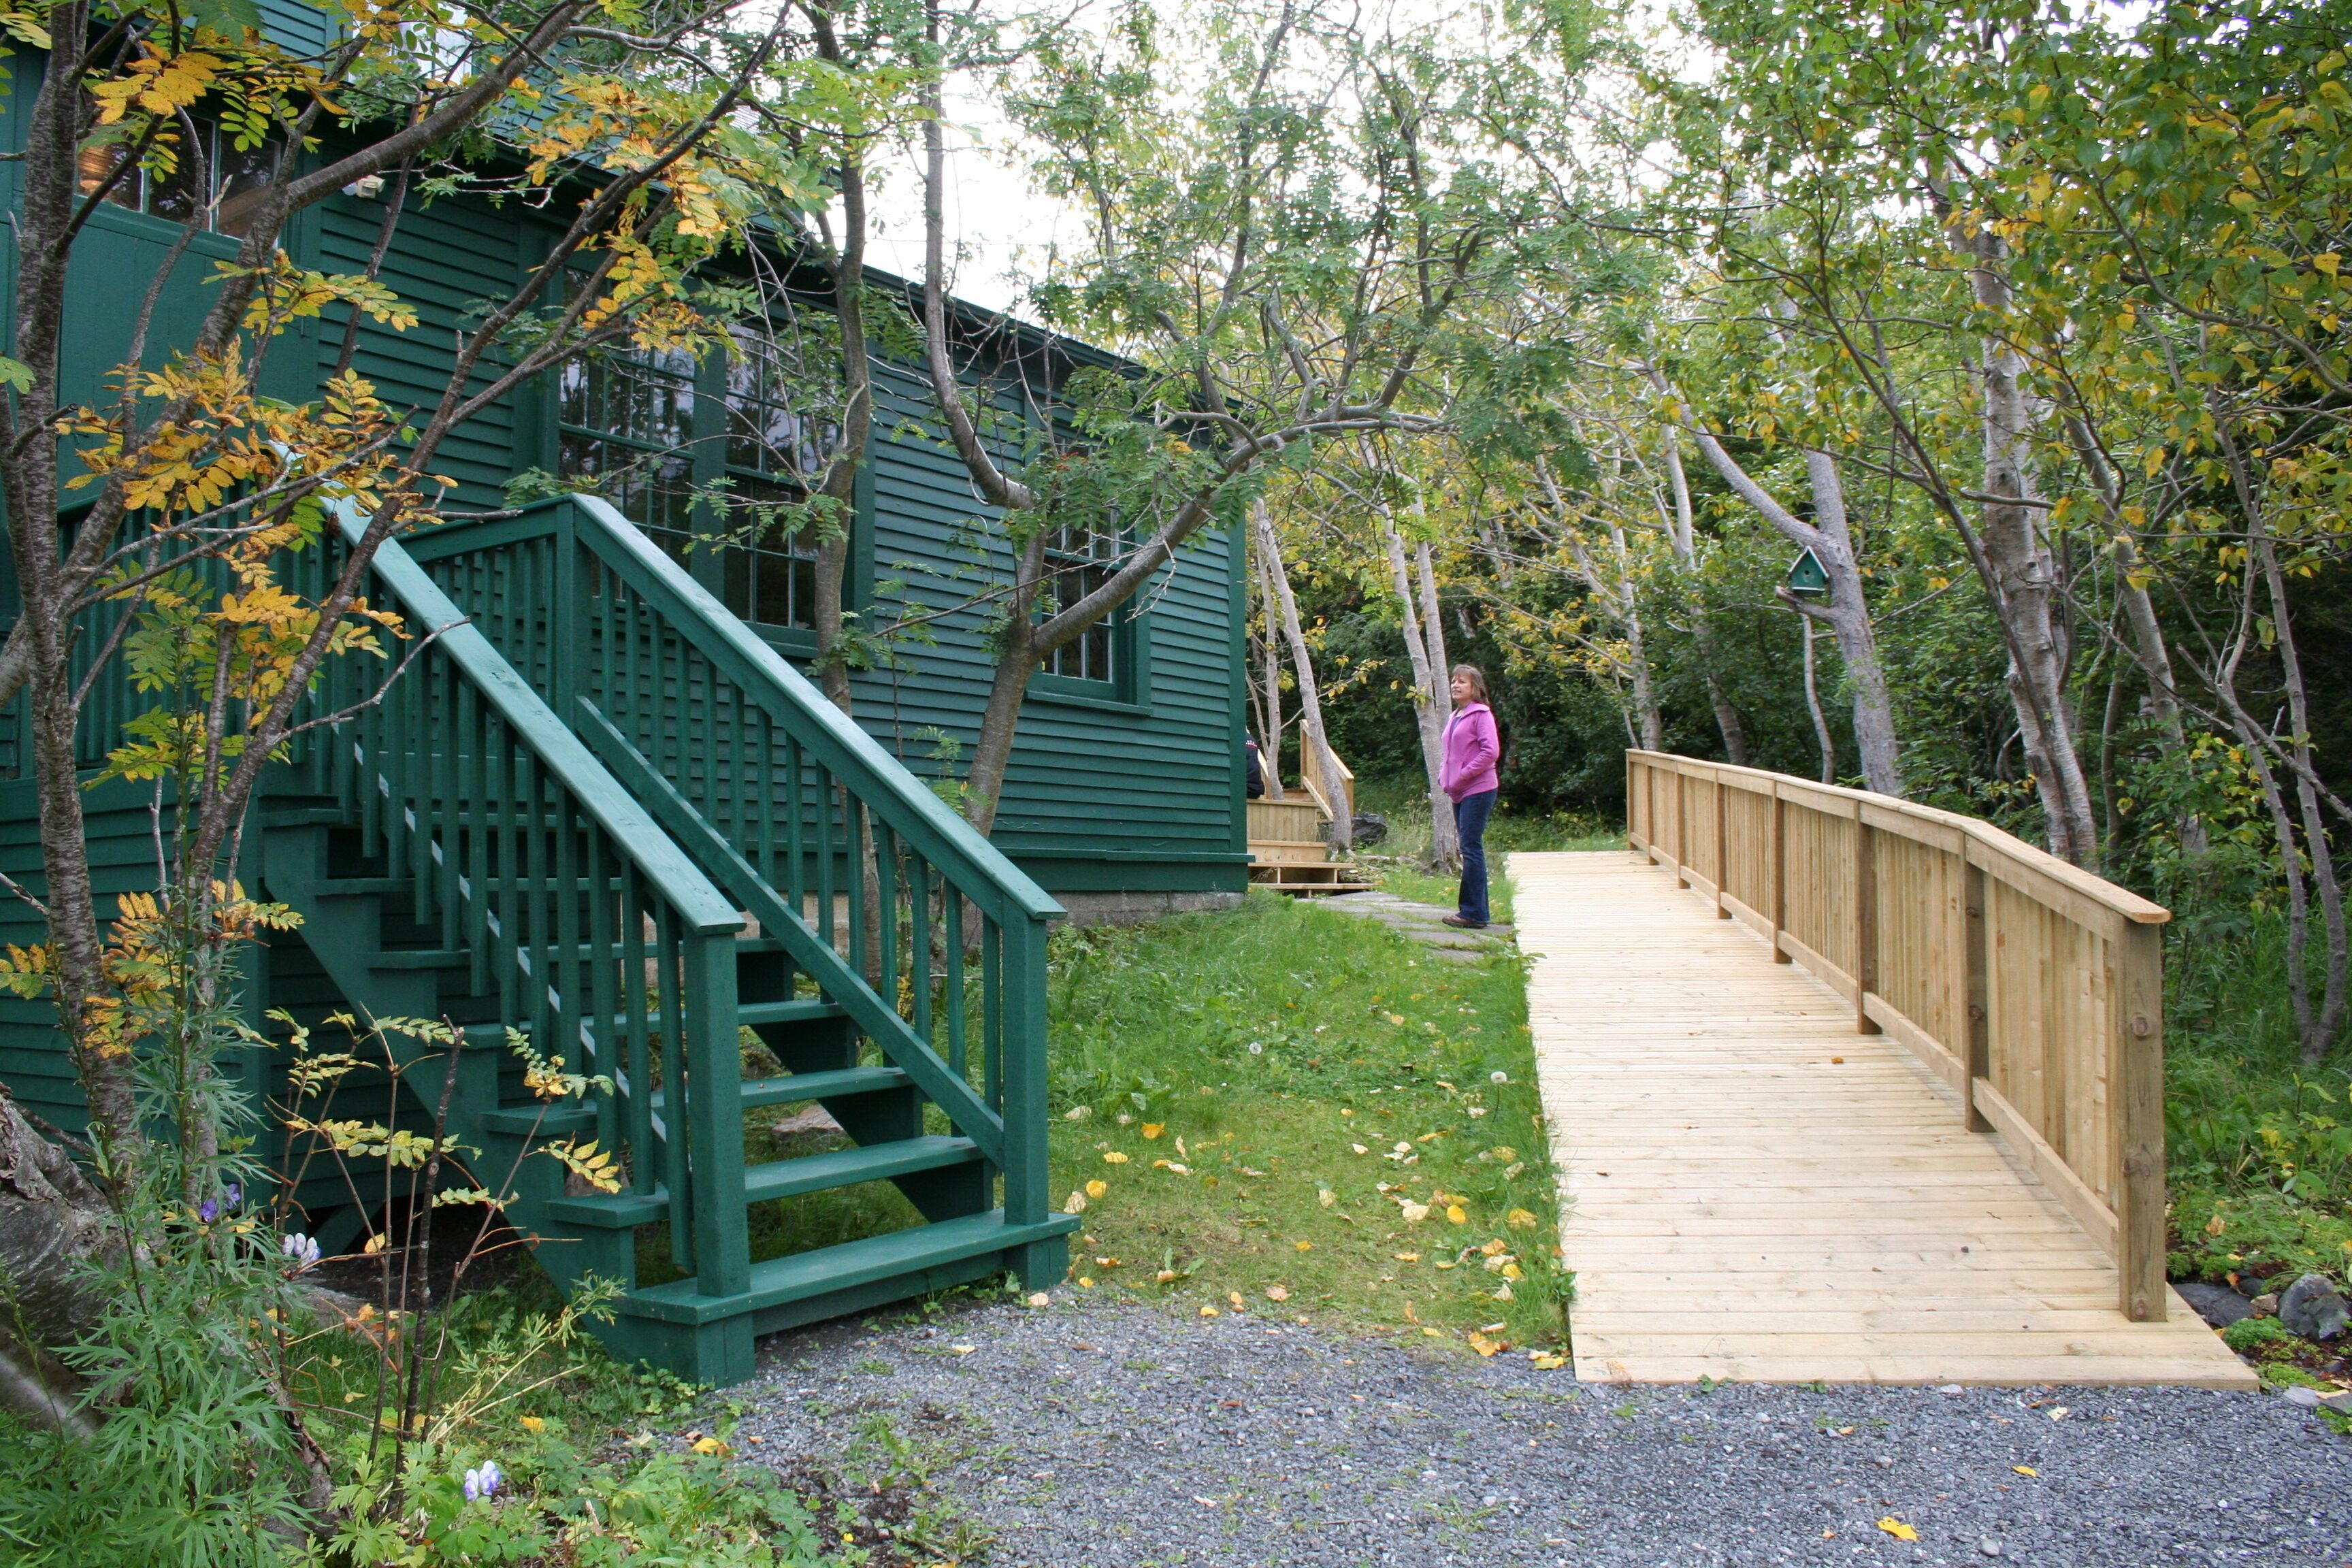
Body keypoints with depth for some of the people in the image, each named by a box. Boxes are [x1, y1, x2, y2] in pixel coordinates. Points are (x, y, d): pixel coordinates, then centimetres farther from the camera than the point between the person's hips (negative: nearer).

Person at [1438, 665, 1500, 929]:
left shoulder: (1481, 714, -8)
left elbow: (1491, 752, -18)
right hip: (1459, 792, 9)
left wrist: (1462, 776, -17)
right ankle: (1476, 910, 16)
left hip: (1477, 790, -9)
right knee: (1470, 849, 10)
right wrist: (1444, 778, 9)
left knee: (1471, 849, -10)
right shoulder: (1455, 717, 18)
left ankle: (1473, 913, -9)